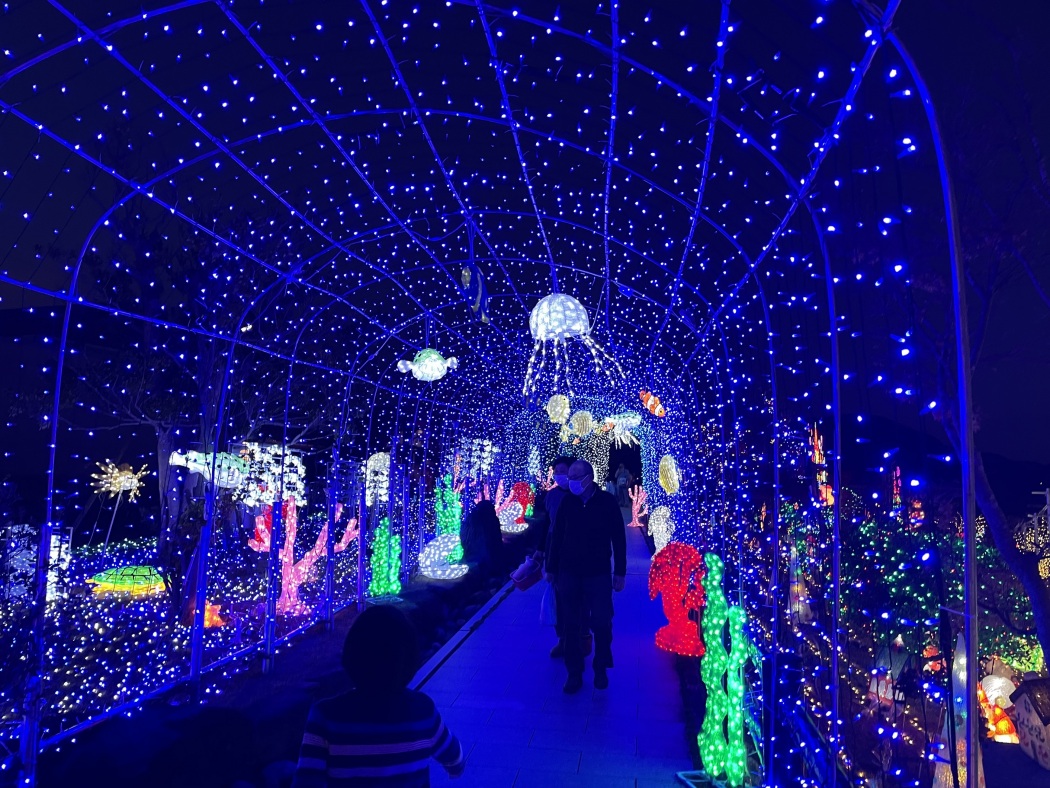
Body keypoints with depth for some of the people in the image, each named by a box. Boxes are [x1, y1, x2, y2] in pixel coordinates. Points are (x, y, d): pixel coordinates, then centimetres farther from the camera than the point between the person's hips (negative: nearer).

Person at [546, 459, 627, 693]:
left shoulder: (607, 502, -7)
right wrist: (552, 569, 6)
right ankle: (574, 673, 20)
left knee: (601, 624, 5)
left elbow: (618, 539, -2)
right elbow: (557, 537, 4)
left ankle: (601, 669, 27)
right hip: (569, 573, 2)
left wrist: (620, 572, -2)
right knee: (571, 625, 6)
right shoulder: (567, 502, -3)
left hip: (598, 574, -1)